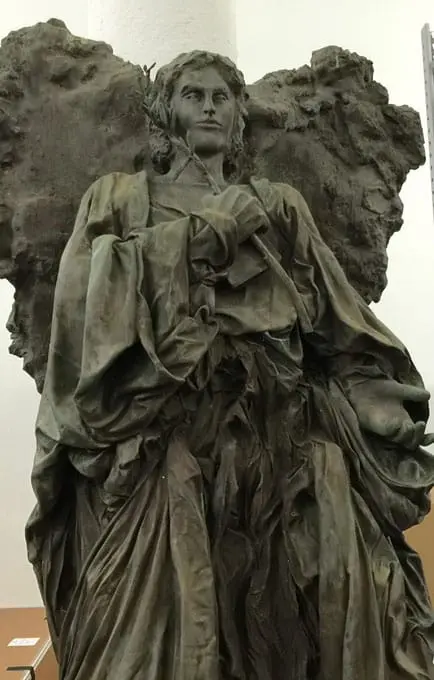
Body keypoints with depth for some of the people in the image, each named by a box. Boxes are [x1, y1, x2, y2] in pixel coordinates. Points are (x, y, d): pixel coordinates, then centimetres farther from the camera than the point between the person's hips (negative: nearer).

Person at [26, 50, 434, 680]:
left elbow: (339, 322, 15)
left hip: (284, 435, 2)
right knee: (165, 628, -11)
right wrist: (204, 231, -3)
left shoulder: (279, 205, 22)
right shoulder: (121, 198, 17)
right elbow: (89, 294, -2)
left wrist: (376, 414, 2)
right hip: (162, 438, -2)